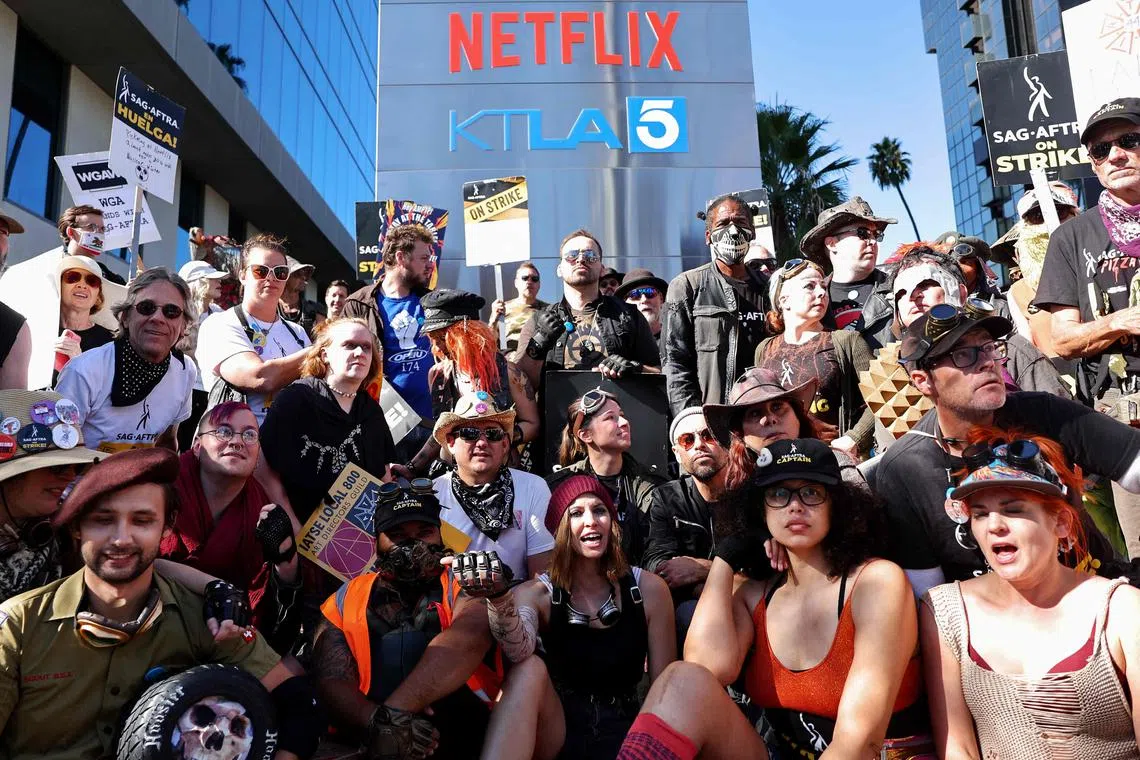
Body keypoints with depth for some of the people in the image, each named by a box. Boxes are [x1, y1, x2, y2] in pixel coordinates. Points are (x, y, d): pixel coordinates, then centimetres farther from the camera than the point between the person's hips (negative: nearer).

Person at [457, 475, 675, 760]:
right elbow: (520, 651, -26)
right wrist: (498, 597, -45)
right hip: (557, 730, 1)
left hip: (624, 731, -1)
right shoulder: (536, 593, -3)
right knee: (529, 669, -28)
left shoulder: (648, 588, -2)